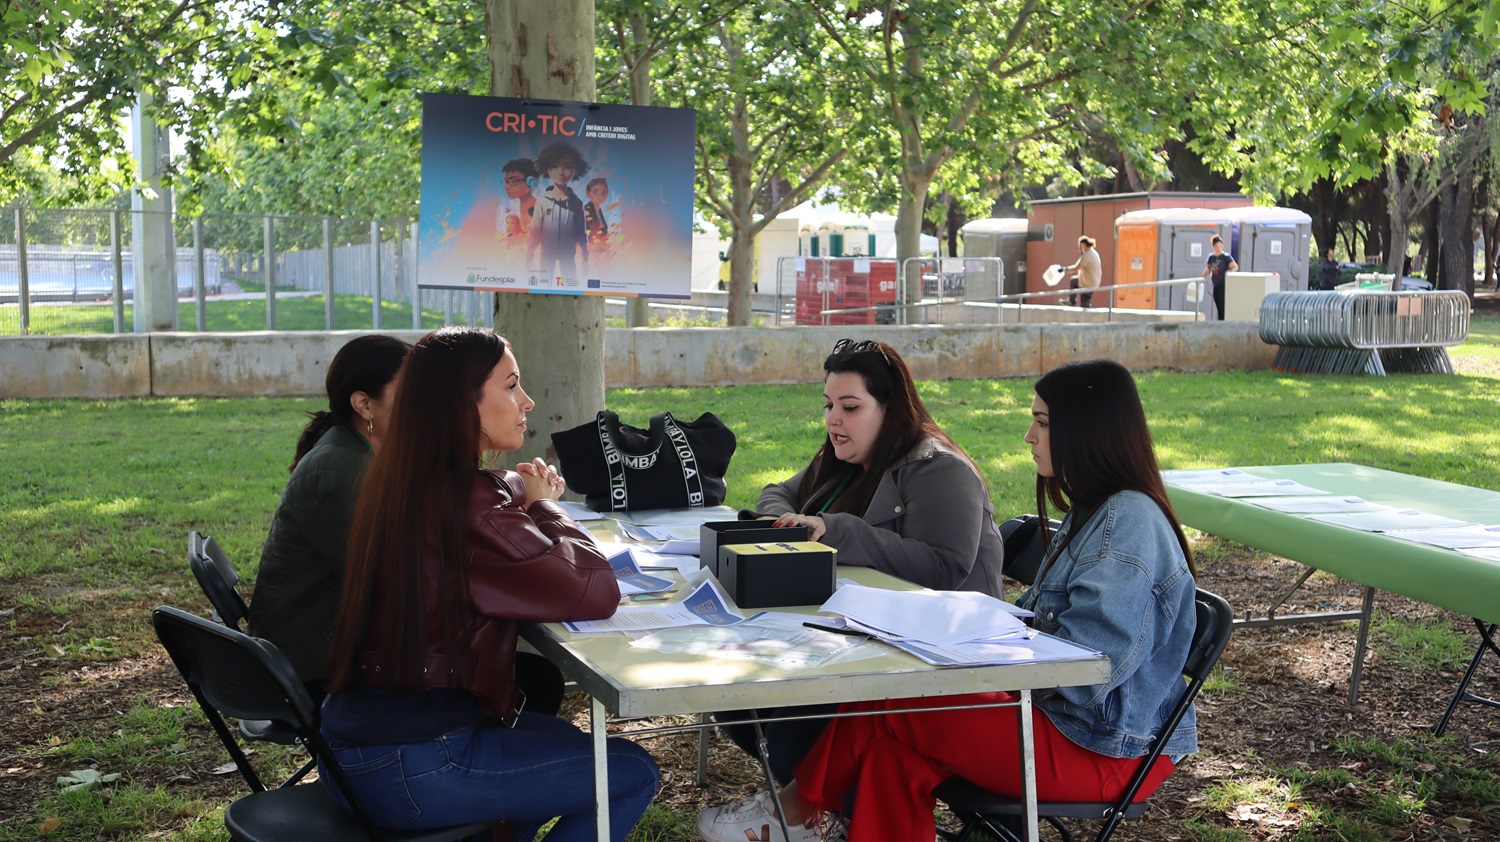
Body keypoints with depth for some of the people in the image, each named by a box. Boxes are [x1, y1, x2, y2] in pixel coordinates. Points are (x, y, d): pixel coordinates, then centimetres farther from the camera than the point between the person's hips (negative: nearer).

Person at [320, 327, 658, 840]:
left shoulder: (403, 484, 5)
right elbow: (597, 591, -20)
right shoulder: (466, 503, -22)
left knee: (561, 736, 28)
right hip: (406, 768, -9)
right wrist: (542, 505, -4)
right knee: (632, 774, 1)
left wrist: (521, 497, 2)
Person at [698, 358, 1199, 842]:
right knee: (896, 756, -9)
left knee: (884, 704, -9)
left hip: (1106, 748, -9)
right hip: (1063, 717, 9)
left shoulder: (1128, 520, -20)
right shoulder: (1092, 511, 15)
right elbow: (1035, 615, 16)